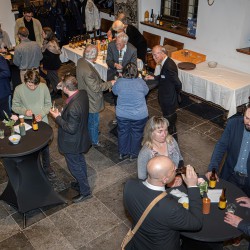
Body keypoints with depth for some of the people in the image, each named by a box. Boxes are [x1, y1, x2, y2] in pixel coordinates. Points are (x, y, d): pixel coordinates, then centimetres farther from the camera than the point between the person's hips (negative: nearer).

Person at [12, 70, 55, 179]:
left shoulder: (43, 87, -15)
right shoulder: (18, 89, -15)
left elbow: (48, 104, -4)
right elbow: (14, 106, -4)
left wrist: (42, 114, -21)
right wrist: (24, 111, -24)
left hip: (42, 121, 1)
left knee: (45, 146, 14)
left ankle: (46, 167, 37)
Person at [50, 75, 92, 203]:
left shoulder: (73, 107, -39)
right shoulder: (83, 93, -12)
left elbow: (71, 129, -29)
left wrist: (57, 117, -20)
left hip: (72, 143, -9)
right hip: (81, 137, 9)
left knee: (74, 166, 12)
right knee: (80, 160, 29)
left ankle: (85, 191, 29)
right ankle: (82, 181, 52)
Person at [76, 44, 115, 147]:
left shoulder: (81, 61, -9)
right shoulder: (88, 71, -39)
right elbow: (96, 88, -28)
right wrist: (110, 83, -19)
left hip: (85, 97, 9)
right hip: (91, 101, -9)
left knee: (88, 119, 31)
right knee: (94, 121, 14)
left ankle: (92, 132, 55)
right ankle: (95, 141, 34)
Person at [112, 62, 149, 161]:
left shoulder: (119, 82, -14)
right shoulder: (141, 82, -17)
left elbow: (114, 91, 6)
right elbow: (146, 91, 2)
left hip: (122, 114, 2)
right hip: (139, 115, -1)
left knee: (123, 133, 21)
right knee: (136, 134, 18)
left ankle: (122, 153, 36)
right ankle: (134, 154, 32)